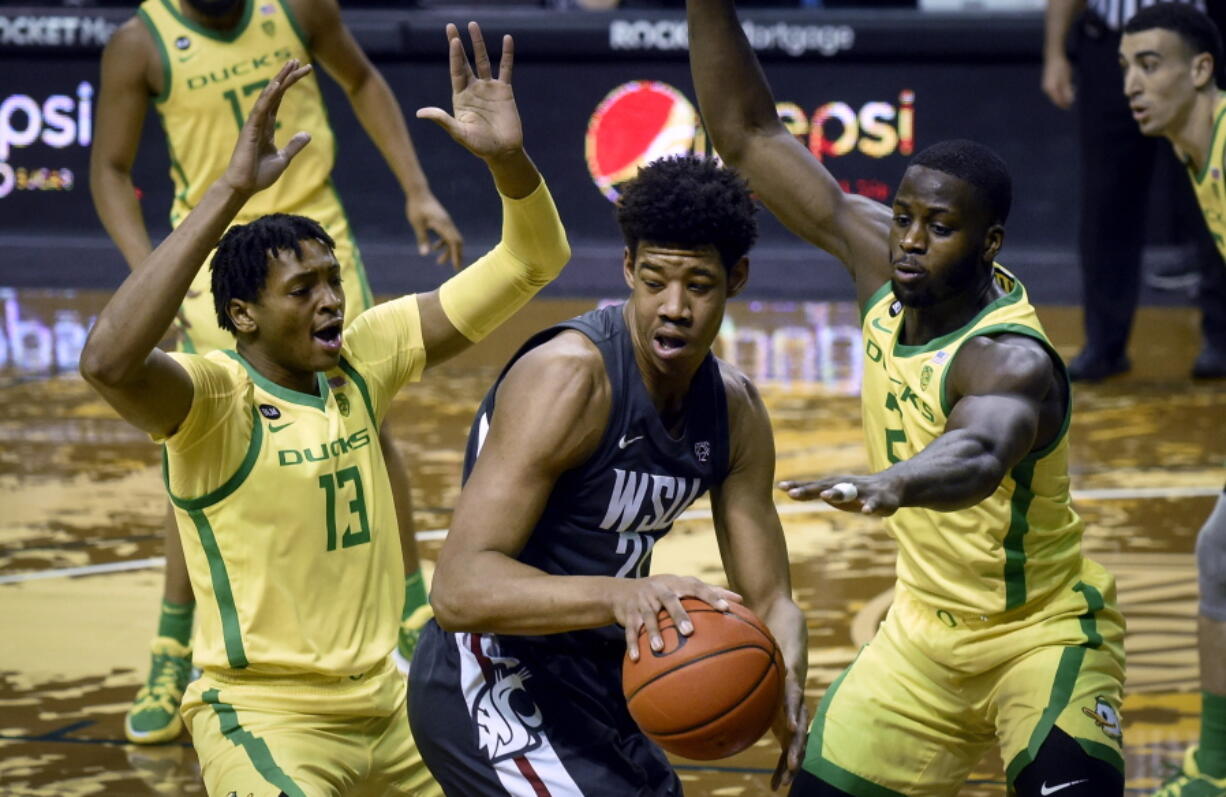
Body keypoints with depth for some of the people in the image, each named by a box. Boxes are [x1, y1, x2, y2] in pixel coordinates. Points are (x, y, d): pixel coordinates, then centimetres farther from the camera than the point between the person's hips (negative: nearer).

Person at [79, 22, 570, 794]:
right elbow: (109, 362, -42)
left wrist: (507, 156, -18)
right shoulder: (216, 394, -18)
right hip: (263, 716, -7)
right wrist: (232, 191, -43)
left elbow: (530, 265, 3)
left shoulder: (362, 358, 0)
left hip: (384, 701, 7)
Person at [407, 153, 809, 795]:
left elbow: (768, 601, 5)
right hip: (496, 690, -9)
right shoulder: (567, 376, -24)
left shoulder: (735, 410, 0)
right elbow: (459, 588, -31)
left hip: (599, 688, 9)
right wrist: (619, 595, -46)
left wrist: (785, 695, -18)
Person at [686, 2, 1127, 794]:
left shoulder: (1013, 361, -31)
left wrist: (891, 483, -77)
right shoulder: (883, 260, -10)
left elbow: (979, 456, -56)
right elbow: (750, 136, -4)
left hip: (1045, 638, -7)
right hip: (925, 632, 7)